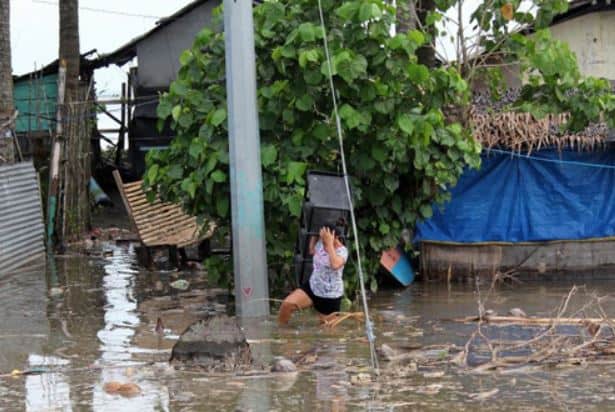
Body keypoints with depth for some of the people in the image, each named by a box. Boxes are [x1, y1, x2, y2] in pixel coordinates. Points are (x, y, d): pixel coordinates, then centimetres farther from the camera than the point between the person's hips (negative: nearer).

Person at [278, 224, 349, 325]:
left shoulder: (342, 251, -20)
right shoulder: (320, 243, -1)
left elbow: (335, 265, -44)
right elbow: (312, 251, 26)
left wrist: (330, 244, -39)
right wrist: (314, 235, 11)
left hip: (330, 296, -5)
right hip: (312, 287, 5)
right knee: (287, 304, -16)